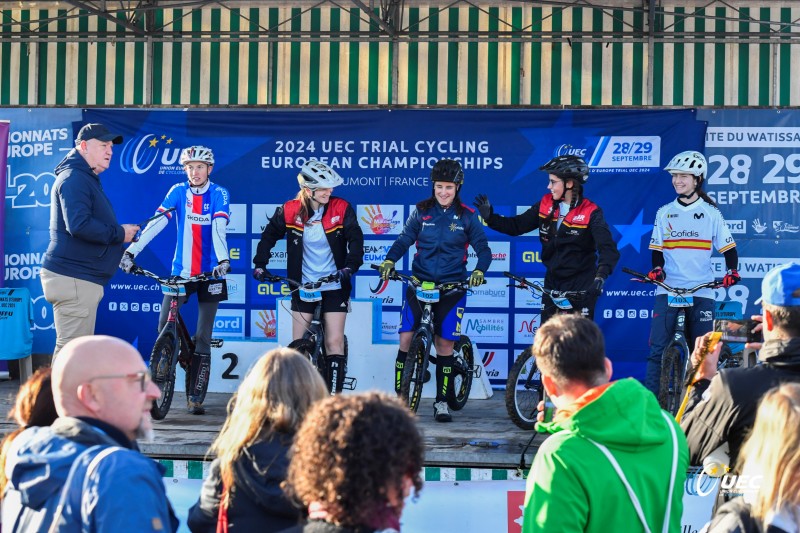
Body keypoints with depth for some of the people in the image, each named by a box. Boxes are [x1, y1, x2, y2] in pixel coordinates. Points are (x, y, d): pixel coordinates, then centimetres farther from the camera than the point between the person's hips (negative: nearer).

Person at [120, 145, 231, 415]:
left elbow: (219, 228, -20)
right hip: (181, 271, 2)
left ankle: (195, 398, 7)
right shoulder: (178, 191, 0)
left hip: (210, 273, -2)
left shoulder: (219, 194, -5)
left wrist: (223, 259, -36)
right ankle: (185, 358, 26)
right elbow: (157, 223, -10)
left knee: (203, 338, 0)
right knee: (164, 326, -6)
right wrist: (131, 251, -22)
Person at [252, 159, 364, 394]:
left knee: (335, 342, -6)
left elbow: (355, 239, -11)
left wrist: (349, 267, -25)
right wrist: (260, 264, 1)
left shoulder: (341, 208, -8)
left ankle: (333, 397, -1)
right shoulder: (290, 210, -6)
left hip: (334, 287, -1)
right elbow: (269, 236, 8)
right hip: (303, 286, 1)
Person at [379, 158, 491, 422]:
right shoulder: (421, 212, 3)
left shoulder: (467, 217, 0)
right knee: (406, 338, -7)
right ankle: (399, 397, 3)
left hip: (452, 287, -1)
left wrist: (479, 271, -21)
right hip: (419, 283, 1)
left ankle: (442, 401, 15)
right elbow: (404, 240, -2)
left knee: (444, 343, 2)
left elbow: (483, 249, -1)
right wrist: (389, 260, -21)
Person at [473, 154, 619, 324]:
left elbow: (608, 248, -26)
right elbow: (517, 225, 5)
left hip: (581, 284, -5)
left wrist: (600, 276, -42)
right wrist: (490, 217, -8)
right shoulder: (546, 205, -1)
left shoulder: (591, 213, -16)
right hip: (553, 281, 5)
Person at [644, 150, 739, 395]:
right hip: (668, 290, 1)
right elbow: (657, 250, 9)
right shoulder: (664, 213, 10)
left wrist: (732, 271, -12)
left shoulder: (711, 213, 5)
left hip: (701, 291, -1)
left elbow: (728, 248, 6)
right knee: (657, 348, -9)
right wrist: (656, 268, -11)